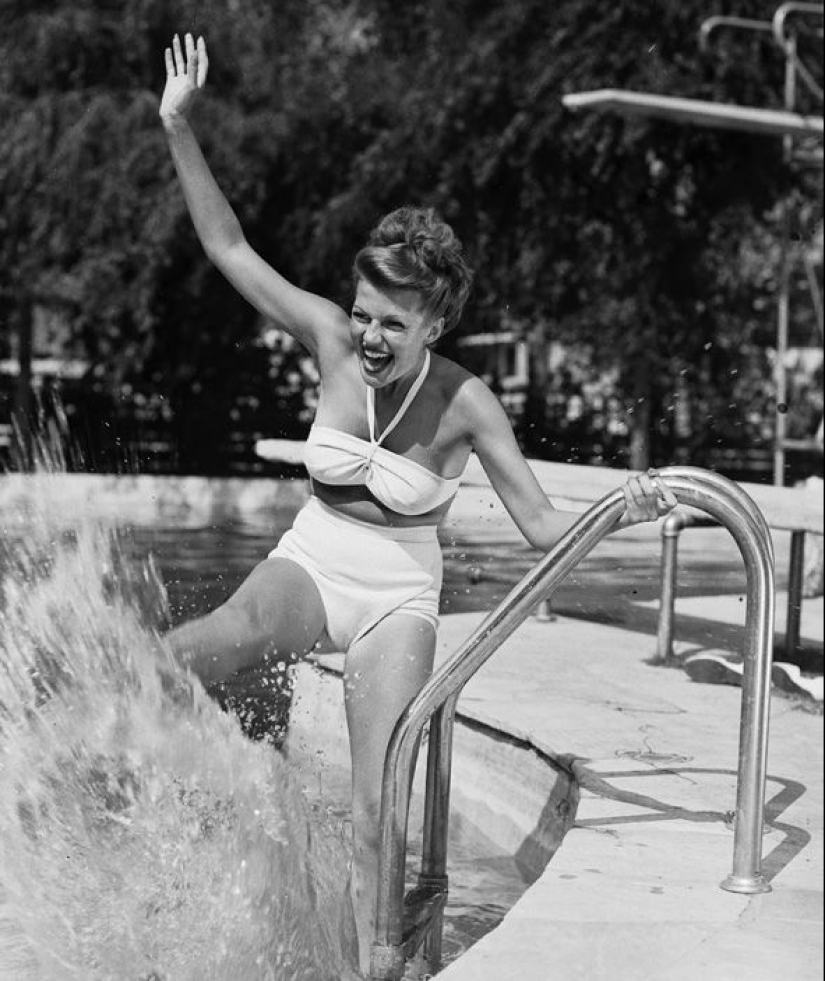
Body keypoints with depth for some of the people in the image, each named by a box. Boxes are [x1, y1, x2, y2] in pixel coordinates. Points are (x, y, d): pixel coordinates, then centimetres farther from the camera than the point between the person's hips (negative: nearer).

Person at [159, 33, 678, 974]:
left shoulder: (465, 403, -16)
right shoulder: (333, 341, -11)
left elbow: (545, 527, -12)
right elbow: (228, 247, -8)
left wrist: (623, 509, -30)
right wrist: (178, 130, -14)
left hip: (398, 597, -1)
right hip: (311, 562, 2)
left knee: (374, 816, -9)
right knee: (230, 638, -41)